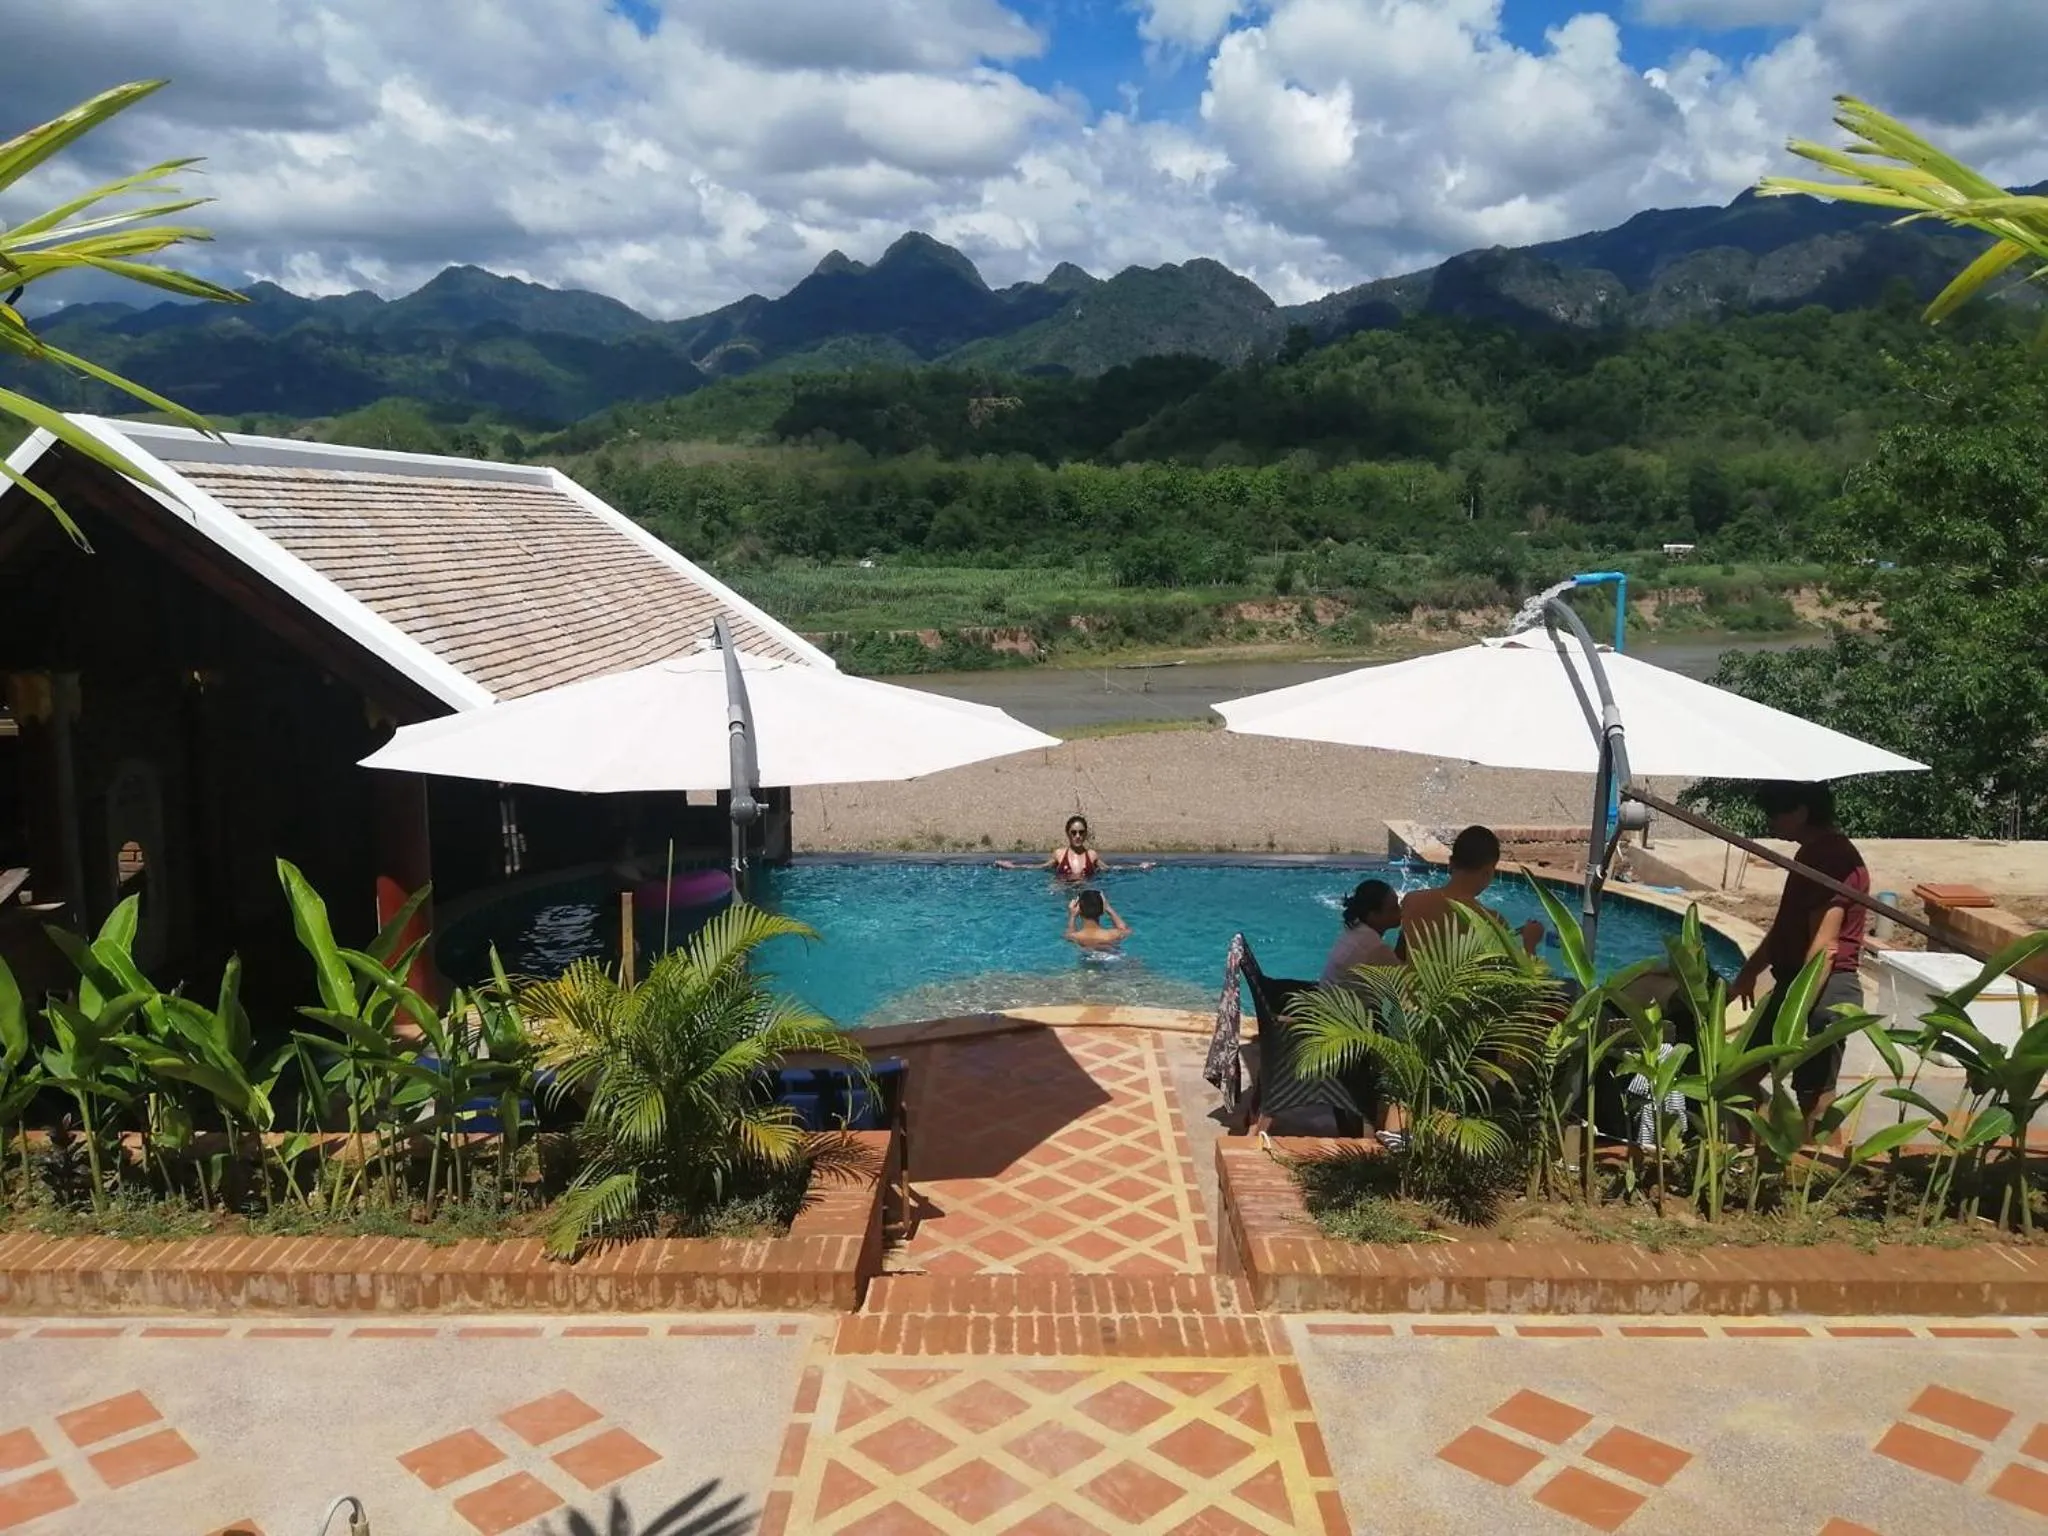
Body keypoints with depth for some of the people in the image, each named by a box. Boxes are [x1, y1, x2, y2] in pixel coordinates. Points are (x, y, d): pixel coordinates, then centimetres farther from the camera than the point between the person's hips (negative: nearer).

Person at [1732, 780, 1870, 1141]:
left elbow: (1825, 945, -24)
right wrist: (1749, 972, 31)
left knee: (1815, 1094, -3)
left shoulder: (1835, 859, -19)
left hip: (1825, 990, -11)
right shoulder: (1813, 854, 13)